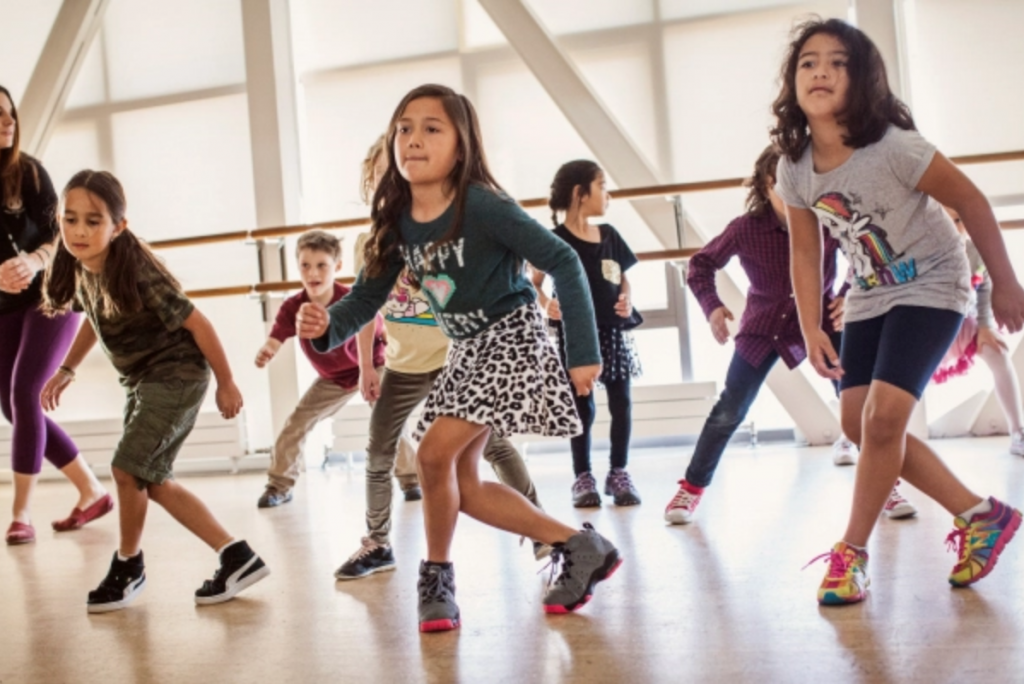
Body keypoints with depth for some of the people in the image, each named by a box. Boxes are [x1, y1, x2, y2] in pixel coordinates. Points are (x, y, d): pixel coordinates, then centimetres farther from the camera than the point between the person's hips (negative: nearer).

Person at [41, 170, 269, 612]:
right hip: (143, 381, 9)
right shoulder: (79, 270, -5)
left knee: (128, 470, -11)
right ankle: (237, 558, 13)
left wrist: (226, 384, -14)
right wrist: (66, 370, 12)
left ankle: (128, 566, 15)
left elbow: (197, 324, -21)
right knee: (153, 480, 8)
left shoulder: (138, 274, -28)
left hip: (176, 376, -9)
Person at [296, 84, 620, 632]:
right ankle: (579, 548, 19)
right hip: (465, 351, 8)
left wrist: (584, 352, -22)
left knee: (435, 452, -18)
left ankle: (436, 578, 6)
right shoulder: (397, 221, -4)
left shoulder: (482, 205, -23)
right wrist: (326, 326, -23)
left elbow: (563, 262, -20)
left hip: (512, 339, -8)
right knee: (462, 485, 6)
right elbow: (365, 298, -1)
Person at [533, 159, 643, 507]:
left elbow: (623, 278, 15)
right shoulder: (556, 239, -8)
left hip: (613, 330, 5)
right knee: (582, 407, 2)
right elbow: (534, 282, -5)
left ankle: (618, 473, 18)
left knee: (621, 402, 6)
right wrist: (546, 303, -23)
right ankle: (583, 477, 13)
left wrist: (627, 300, -4)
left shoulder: (609, 235, 8)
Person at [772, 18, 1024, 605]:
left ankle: (853, 552, 0)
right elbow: (806, 252, 2)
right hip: (870, 297, 7)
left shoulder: (892, 147, -27)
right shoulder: (795, 170, -10)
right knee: (859, 423, 1)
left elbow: (972, 202, -17)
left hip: (932, 286, -6)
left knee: (884, 415, -19)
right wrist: (811, 329, -5)